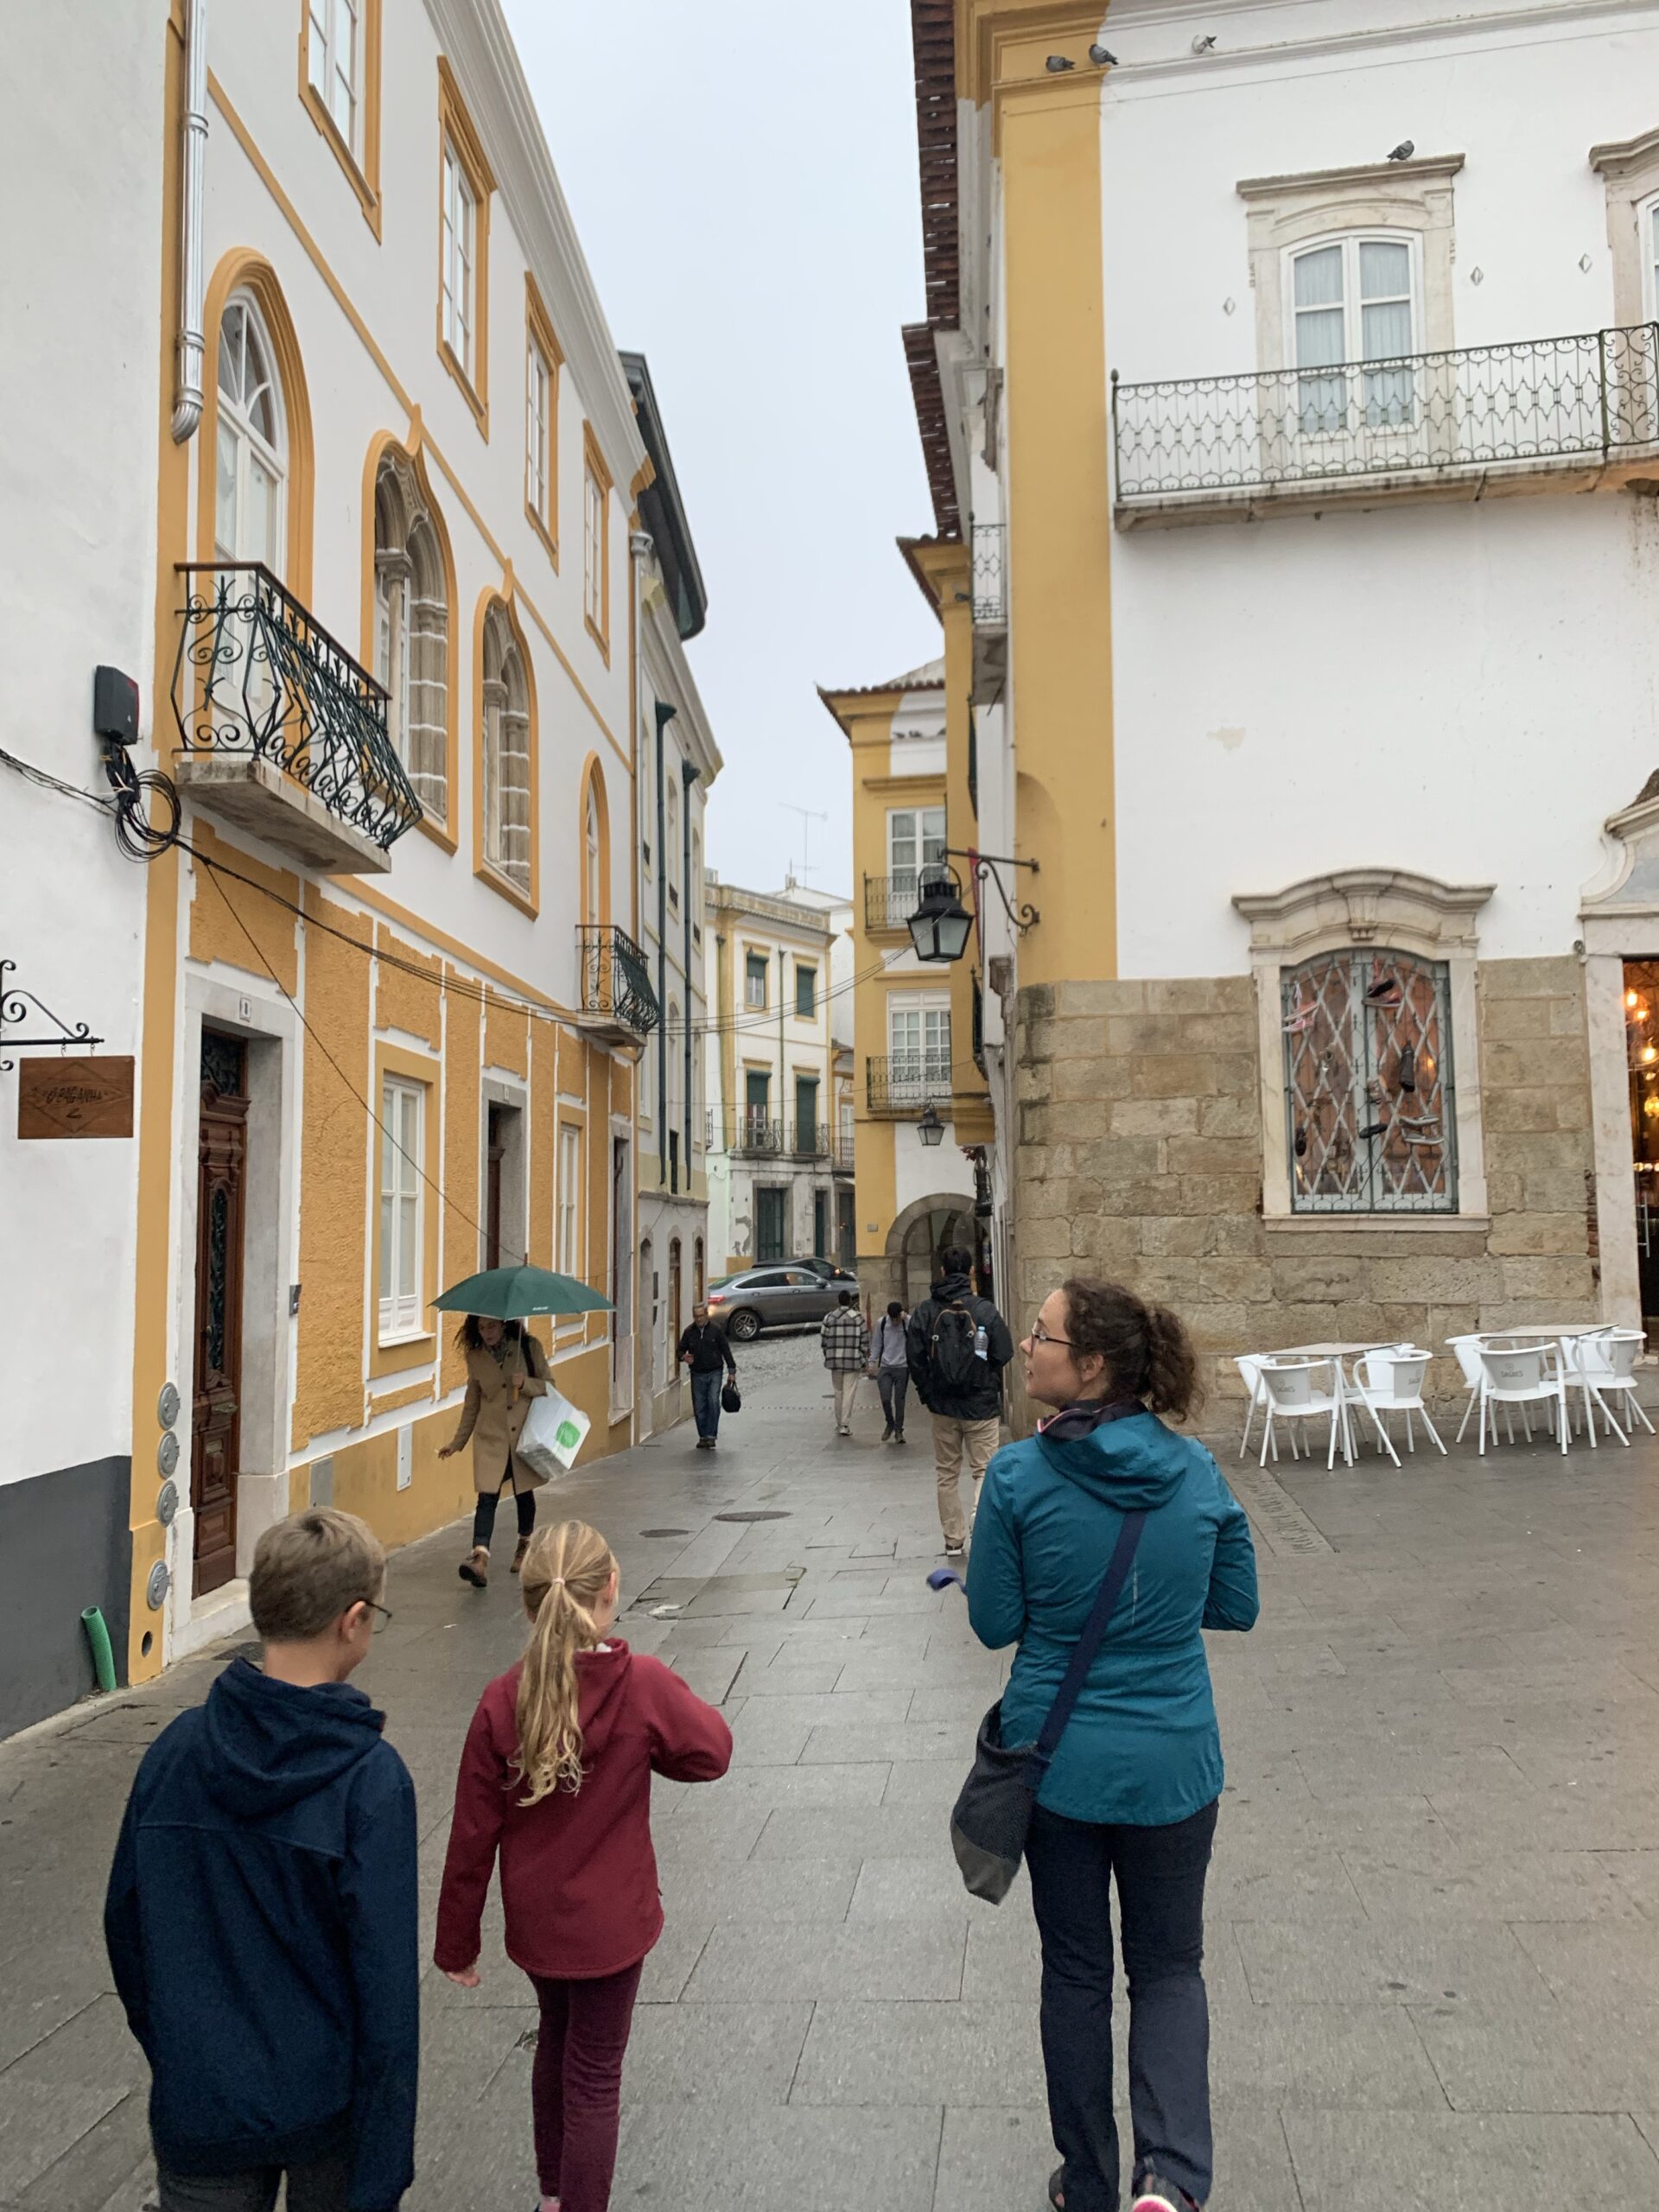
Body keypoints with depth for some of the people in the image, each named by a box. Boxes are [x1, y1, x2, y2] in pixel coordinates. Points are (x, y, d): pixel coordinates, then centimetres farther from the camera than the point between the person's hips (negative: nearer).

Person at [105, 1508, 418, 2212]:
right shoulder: (371, 1779, -23)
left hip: (198, 2106, 2)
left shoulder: (175, 1749, -10)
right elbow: (385, 1987, -21)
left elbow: (125, 1924, 2)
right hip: (328, 2108, -2)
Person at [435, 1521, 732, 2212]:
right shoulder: (643, 1686, -23)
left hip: (533, 1921, 4)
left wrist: (457, 1943, 3)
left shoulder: (502, 1702, -17)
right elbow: (712, 1753, -7)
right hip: (608, 1922, -4)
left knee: (558, 2040, 28)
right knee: (594, 2077, 12)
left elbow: (472, 1836, -9)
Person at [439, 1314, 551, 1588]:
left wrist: (526, 1383, -19)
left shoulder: (529, 1348, -5)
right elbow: (472, 1404, 12)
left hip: (525, 1434, -1)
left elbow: (548, 1385, 1)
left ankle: (525, 1545, 35)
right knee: (487, 1496, -12)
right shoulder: (475, 1357, 2)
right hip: (490, 1436, 1)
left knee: (524, 1492, 12)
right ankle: (480, 1557, -21)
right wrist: (457, 1441, 14)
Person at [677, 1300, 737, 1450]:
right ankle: (703, 1436, 16)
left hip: (714, 1372, -2)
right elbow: (681, 1349, 12)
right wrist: (684, 1357, -13)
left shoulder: (716, 1329, -1)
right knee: (699, 1407, 3)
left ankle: (711, 1435, -11)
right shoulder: (689, 1332, 4)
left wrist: (731, 1370, 1)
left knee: (713, 1402, -16)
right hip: (697, 1374, 2)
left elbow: (726, 1350, 3)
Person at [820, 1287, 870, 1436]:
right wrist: (865, 1361, 6)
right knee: (849, 1393, -1)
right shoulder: (858, 1318, -2)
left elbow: (824, 1340, 6)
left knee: (838, 1392, 14)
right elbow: (865, 1341, -1)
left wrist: (827, 1358, 16)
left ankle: (839, 1424, 19)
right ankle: (845, 1425, -7)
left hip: (835, 1361, 3)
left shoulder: (829, 1318, 3)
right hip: (853, 1361, -2)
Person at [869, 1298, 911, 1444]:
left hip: (902, 1367, -2)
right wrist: (873, 1362, 9)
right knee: (885, 1399, -4)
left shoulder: (909, 1321, -8)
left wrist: (906, 1320, -29)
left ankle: (899, 1430, 16)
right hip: (885, 1367, 2)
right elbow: (877, 1344, 12)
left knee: (899, 1400, 3)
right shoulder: (881, 1323, 2)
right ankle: (890, 1424, 21)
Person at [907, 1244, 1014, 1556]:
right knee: (983, 1469, 6)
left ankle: (953, 1539, 19)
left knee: (947, 1474, 14)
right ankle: (978, 1526, -17)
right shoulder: (985, 1310, -11)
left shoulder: (925, 1311, -5)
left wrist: (928, 1394, 9)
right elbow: (1003, 1355, -8)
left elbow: (915, 1359, -4)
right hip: (982, 1406, -2)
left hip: (942, 1406, 2)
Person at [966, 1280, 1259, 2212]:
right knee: (1169, 1966, 20)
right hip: (1172, 1764, 1)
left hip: (1057, 1759, -1)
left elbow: (994, 1623, -9)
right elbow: (1236, 1608, 1)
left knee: (1076, 1971, 18)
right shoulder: (1196, 1471, -10)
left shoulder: (1020, 1477, -18)